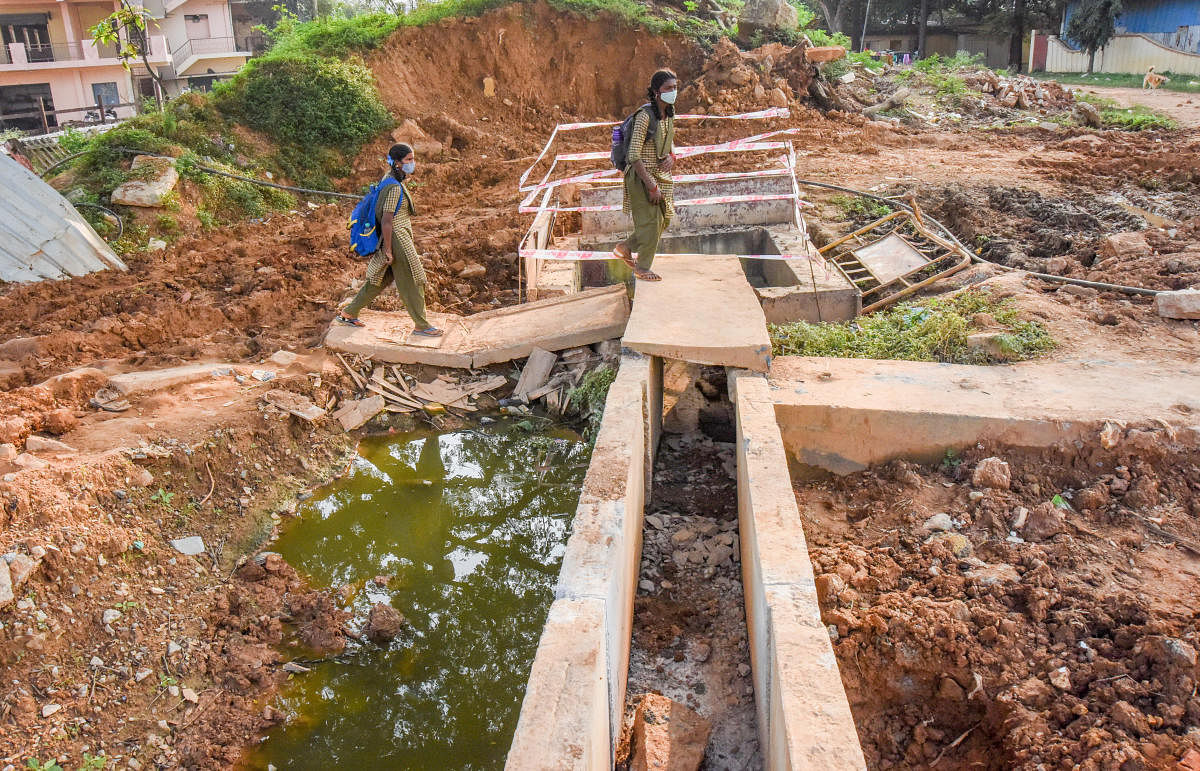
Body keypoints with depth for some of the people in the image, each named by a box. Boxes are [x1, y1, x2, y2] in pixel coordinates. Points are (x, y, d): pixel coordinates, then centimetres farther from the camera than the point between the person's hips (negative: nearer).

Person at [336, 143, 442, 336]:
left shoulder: (392, 181, 10)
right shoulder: (394, 187, -20)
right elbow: (386, 221, -22)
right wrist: (388, 250, -20)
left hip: (402, 238, 10)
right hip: (397, 240, -10)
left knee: (379, 280, 17)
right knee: (412, 282, 0)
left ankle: (348, 313, 25)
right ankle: (421, 325, 11)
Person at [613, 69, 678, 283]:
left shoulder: (669, 115, 5)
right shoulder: (645, 116, -20)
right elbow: (634, 156, -22)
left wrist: (671, 156, -2)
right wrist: (651, 186, -22)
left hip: (662, 175, 9)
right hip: (642, 176, -8)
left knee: (663, 220, 14)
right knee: (650, 221, -2)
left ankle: (624, 247, 32)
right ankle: (643, 267, 17)